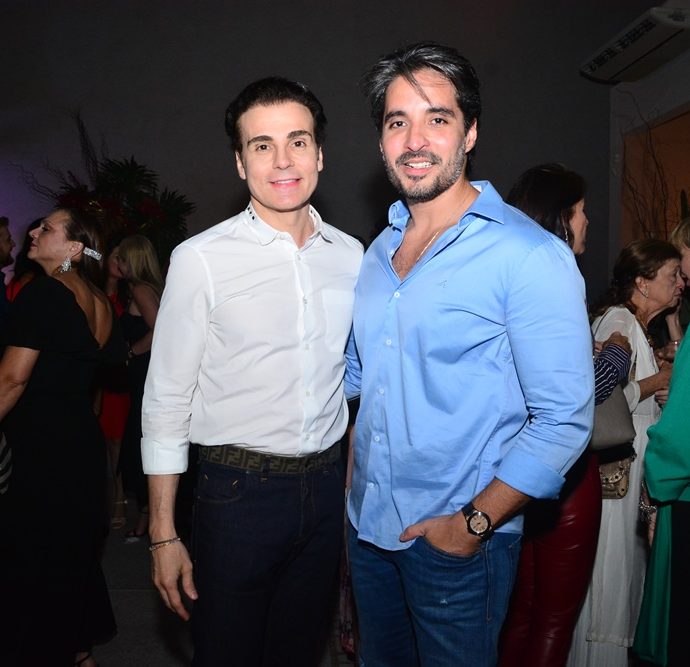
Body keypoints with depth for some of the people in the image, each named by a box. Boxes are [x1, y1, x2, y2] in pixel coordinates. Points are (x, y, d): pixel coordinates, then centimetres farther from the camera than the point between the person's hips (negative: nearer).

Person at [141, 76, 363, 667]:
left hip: (327, 486, 4)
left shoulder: (351, 256, 3)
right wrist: (163, 534, -7)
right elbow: (167, 399, -7)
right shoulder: (202, 259, -10)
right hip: (239, 489, -4)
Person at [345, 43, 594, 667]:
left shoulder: (531, 257, -16)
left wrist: (473, 524, -17)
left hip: (458, 544, -6)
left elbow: (563, 421, -17)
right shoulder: (380, 252, 6)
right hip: (369, 526, 7)